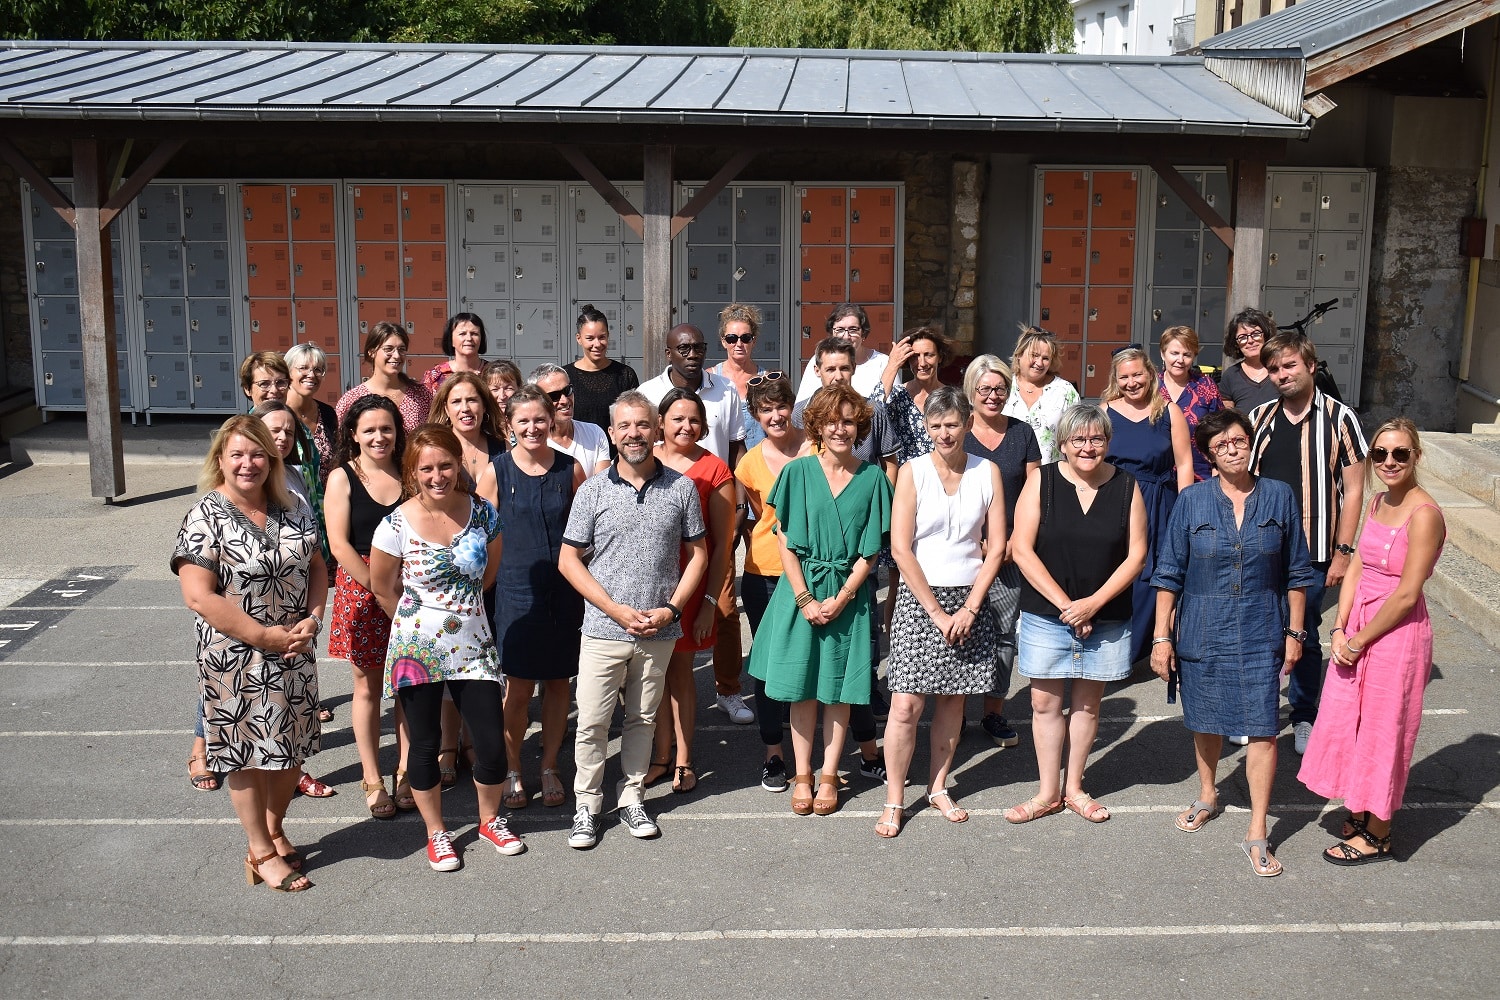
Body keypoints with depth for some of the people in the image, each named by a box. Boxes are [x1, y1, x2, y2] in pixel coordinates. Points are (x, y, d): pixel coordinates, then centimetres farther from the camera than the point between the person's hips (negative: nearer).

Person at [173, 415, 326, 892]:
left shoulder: (292, 510, 5)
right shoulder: (206, 517, -12)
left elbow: (317, 567, 11)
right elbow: (199, 597, -18)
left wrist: (311, 620, -8)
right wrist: (264, 636, -18)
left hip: (295, 654, 5)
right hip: (237, 660, -5)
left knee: (294, 747, 13)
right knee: (248, 754, 5)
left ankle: (274, 829, 36)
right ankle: (261, 853, 20)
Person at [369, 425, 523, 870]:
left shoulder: (482, 512, -5)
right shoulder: (397, 525, -13)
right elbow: (382, 588, 2)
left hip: (473, 645, 2)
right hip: (417, 649, -2)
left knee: (492, 745, 3)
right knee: (425, 745, 9)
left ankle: (490, 820, 30)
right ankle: (436, 833, 30)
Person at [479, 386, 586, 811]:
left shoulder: (570, 469, 1)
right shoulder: (496, 470, -2)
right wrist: (493, 583, -3)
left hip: (564, 589, 2)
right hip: (516, 589, -2)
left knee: (558, 681, 10)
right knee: (518, 688, 1)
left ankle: (549, 768, 26)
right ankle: (512, 772, 20)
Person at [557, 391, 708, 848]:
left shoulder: (681, 488, 1)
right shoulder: (593, 490, -2)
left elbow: (697, 554, 7)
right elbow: (569, 560, -2)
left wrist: (671, 609, -7)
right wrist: (617, 610, -10)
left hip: (659, 633, 1)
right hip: (603, 630, -1)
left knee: (642, 719, 13)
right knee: (592, 723, 2)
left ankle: (632, 798, 28)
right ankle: (587, 805, 18)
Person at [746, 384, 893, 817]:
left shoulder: (872, 478, 1)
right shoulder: (798, 472, -1)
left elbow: (870, 550, 0)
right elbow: (786, 542, -2)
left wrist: (841, 598, -10)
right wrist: (805, 599, -11)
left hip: (848, 596, 1)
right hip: (800, 591, 0)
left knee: (838, 689, 6)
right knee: (802, 689, 4)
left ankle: (828, 775, 17)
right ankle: (802, 774, 16)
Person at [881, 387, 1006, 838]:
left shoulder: (988, 472, 3)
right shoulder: (912, 472, -4)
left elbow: (996, 547, 2)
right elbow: (901, 549, -8)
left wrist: (969, 607, -7)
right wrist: (937, 612, -10)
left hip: (970, 599, 3)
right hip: (919, 598, -2)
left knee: (953, 699, 9)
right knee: (906, 703, -6)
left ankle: (938, 787, 25)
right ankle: (894, 800, 6)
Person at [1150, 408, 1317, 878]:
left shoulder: (1279, 497, -1)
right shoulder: (1192, 500, -4)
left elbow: (1296, 572, 6)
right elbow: (1169, 573, -1)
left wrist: (1295, 631, 4)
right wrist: (1162, 636, -4)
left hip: (1260, 633, 0)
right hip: (1202, 632, 1)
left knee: (1262, 728, -4)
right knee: (1206, 721, 16)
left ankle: (1257, 832, 5)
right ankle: (1208, 795, 41)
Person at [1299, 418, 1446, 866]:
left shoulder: (1424, 514, -20)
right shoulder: (1378, 502, 5)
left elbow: (1406, 595, -20)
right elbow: (1357, 568, 7)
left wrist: (1359, 640, -12)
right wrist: (1340, 630, -3)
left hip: (1397, 633, -7)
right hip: (1357, 630, 7)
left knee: (1382, 729, 6)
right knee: (1348, 720, 16)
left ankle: (1377, 836, 23)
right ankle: (1362, 811, 36)